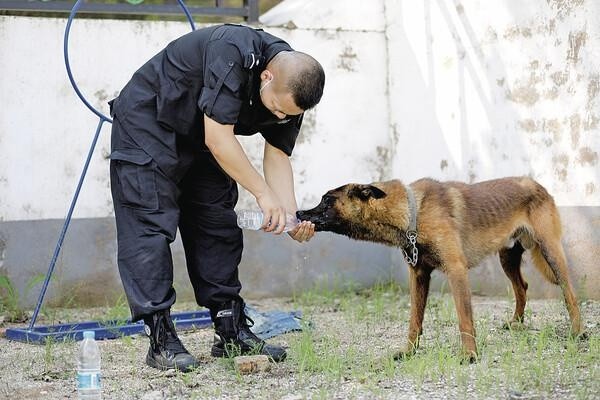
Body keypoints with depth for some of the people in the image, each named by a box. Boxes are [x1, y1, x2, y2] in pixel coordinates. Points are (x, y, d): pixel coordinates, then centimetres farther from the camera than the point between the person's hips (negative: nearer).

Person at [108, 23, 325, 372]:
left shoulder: (292, 89, -12)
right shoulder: (232, 52, -35)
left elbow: (278, 156, -5)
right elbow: (218, 138, -35)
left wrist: (291, 214, -20)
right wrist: (263, 193, -28)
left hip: (197, 137, 7)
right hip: (147, 123, -7)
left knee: (219, 227, 4)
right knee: (150, 226, -13)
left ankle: (231, 331, 10)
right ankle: (161, 339, -12)